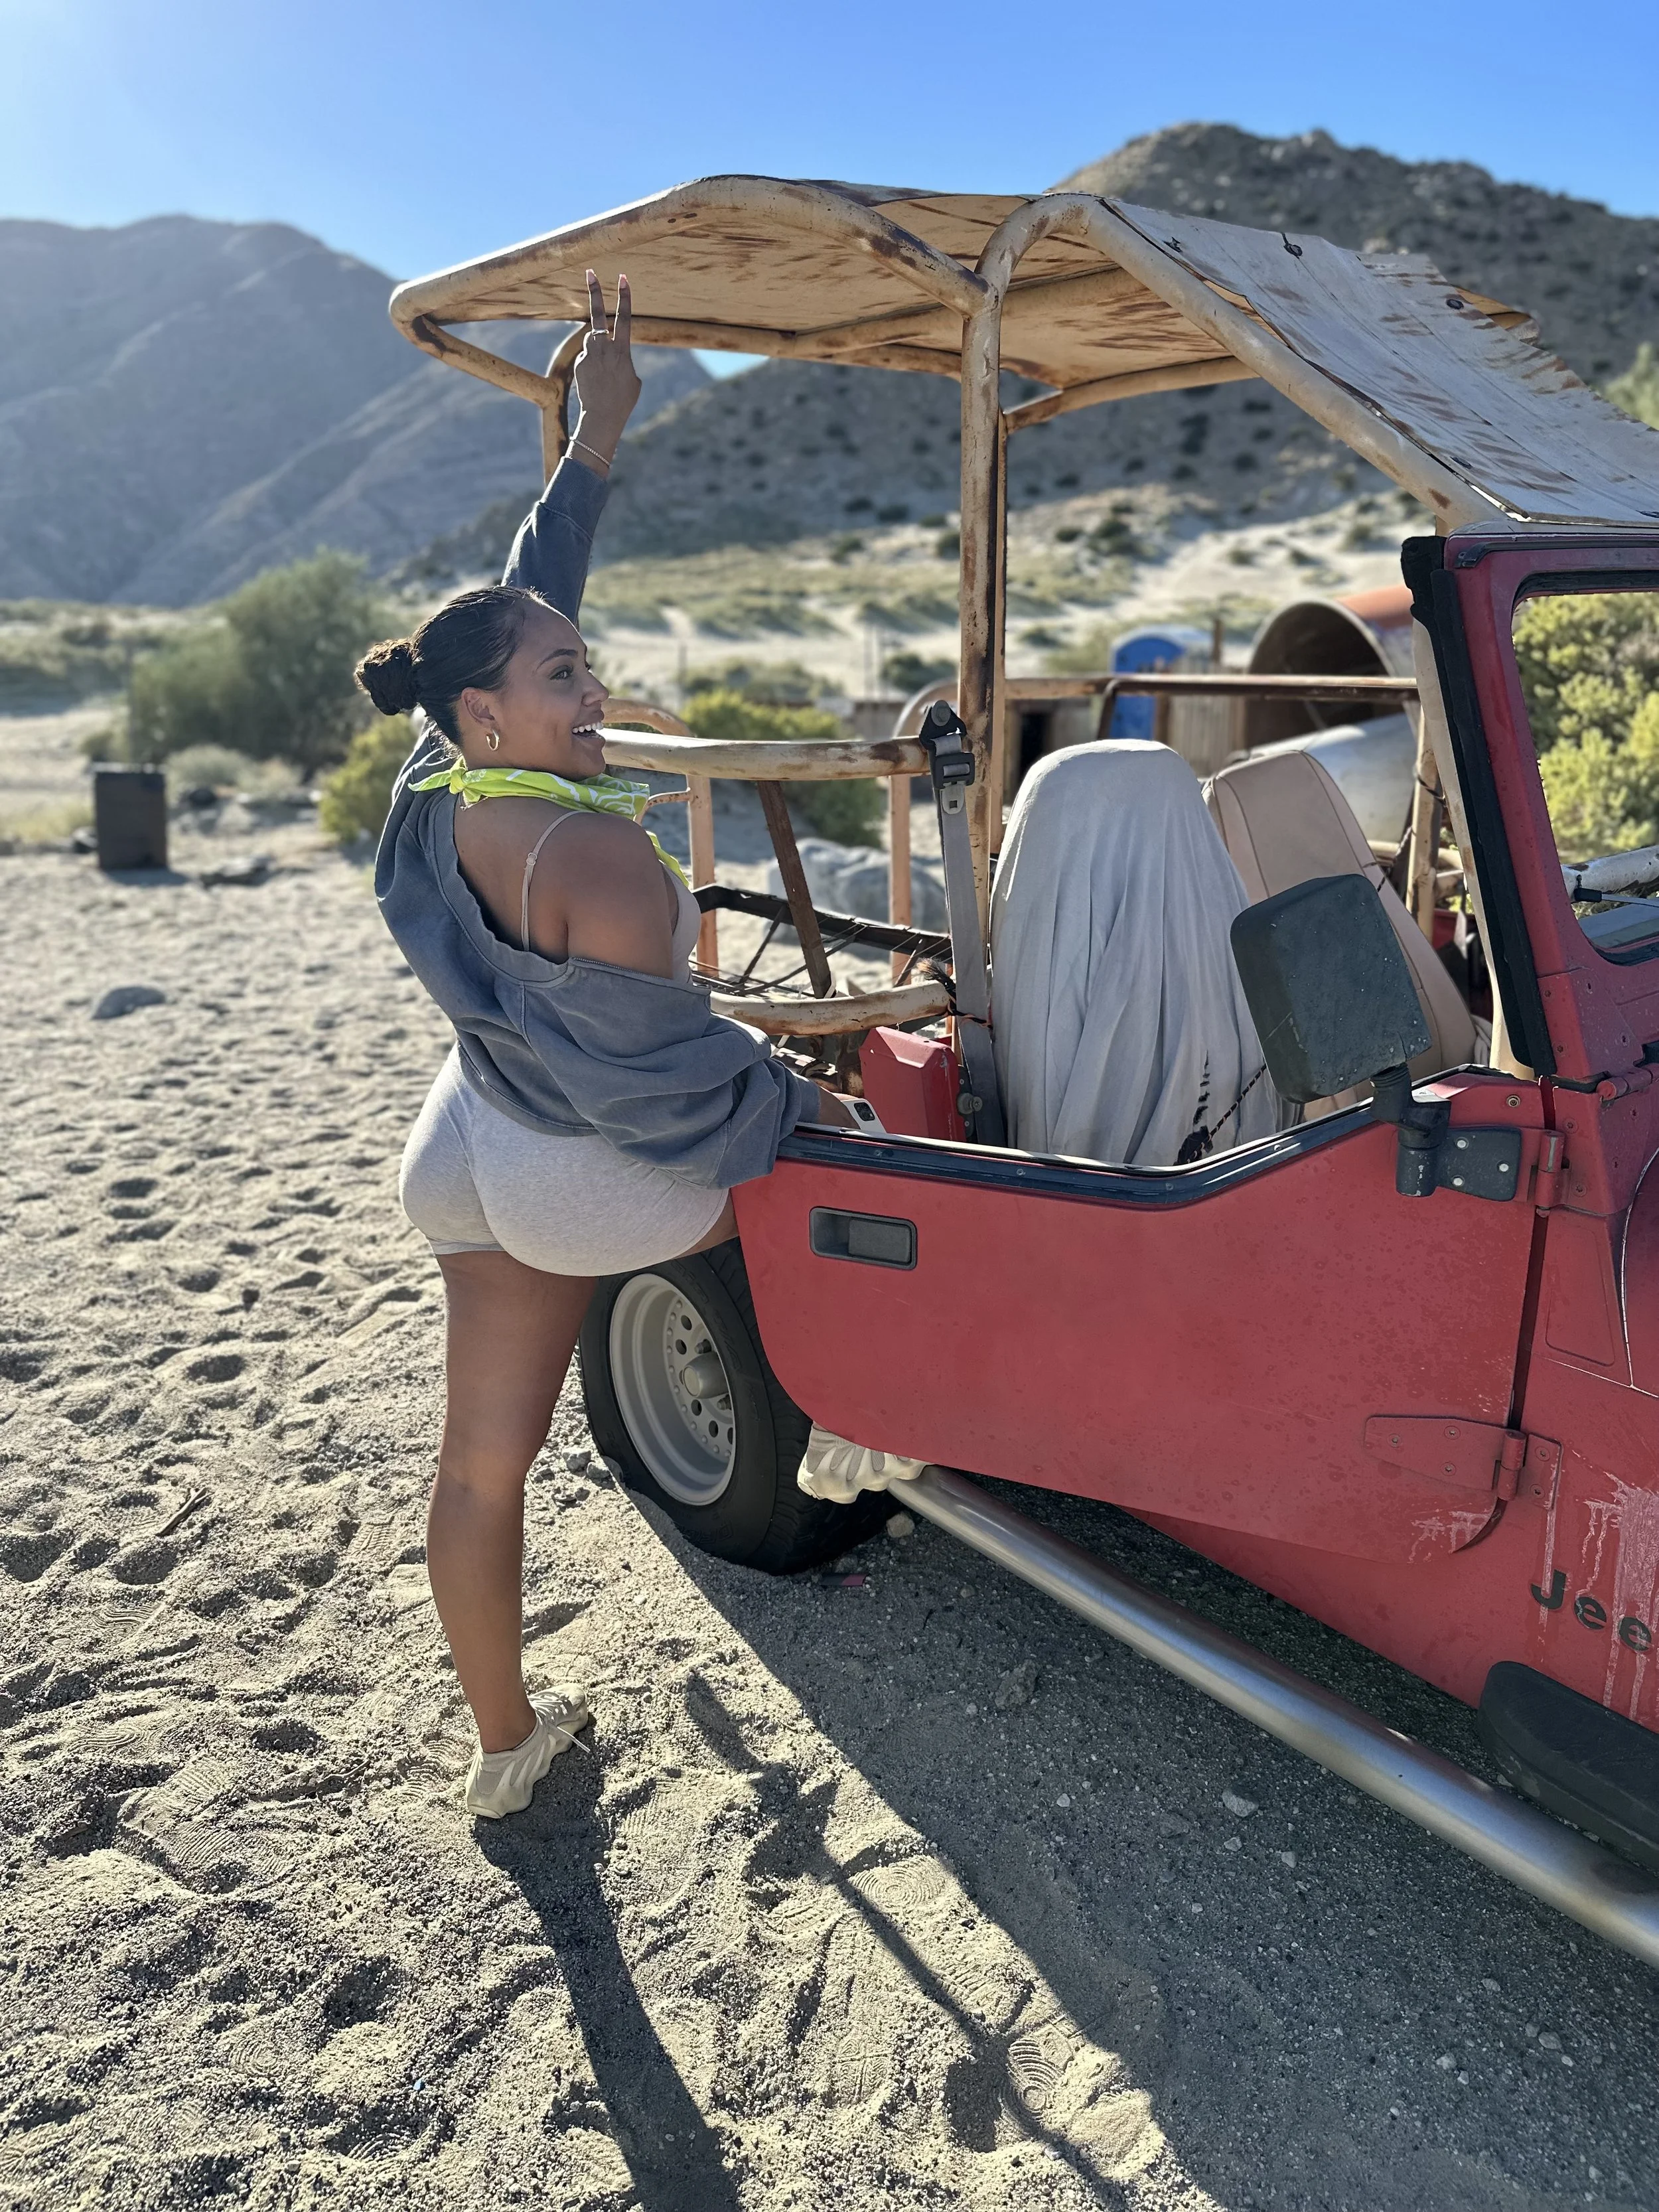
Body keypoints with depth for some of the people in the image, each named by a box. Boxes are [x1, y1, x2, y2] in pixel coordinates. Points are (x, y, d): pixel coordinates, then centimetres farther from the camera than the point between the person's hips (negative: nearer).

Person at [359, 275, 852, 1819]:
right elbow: (665, 1056, -23)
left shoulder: (432, 789, -2)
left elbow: (522, 599, 9)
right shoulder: (594, 852, -27)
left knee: (481, 1454, 13)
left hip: (464, 1159, 8)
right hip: (587, 1177, -8)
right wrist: (805, 1104, -8)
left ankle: (505, 1740, 30)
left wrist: (594, 441, 13)